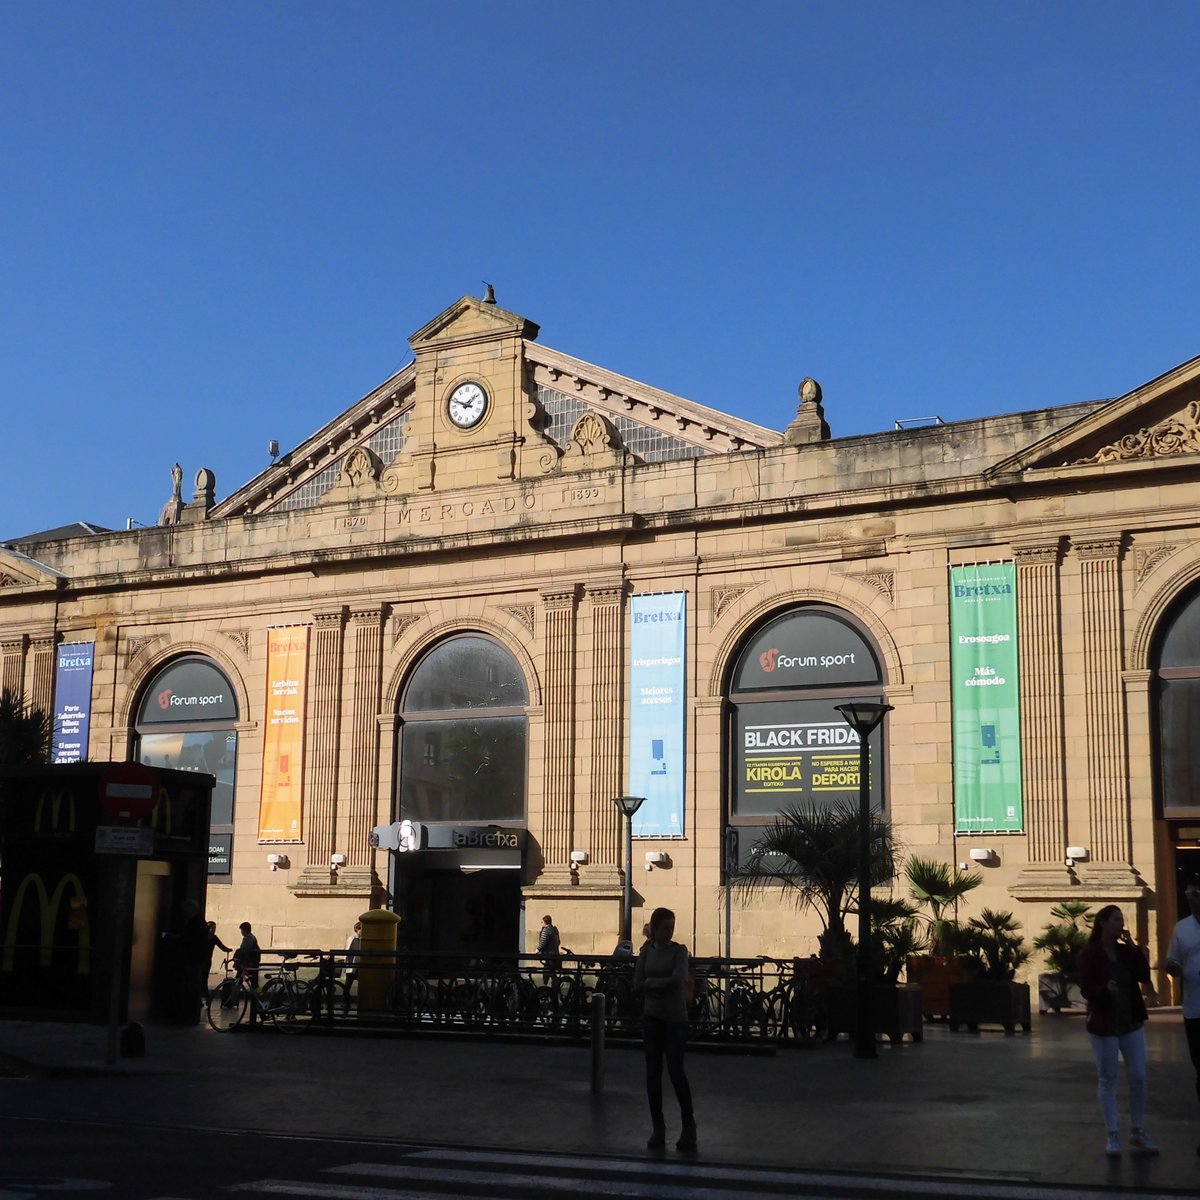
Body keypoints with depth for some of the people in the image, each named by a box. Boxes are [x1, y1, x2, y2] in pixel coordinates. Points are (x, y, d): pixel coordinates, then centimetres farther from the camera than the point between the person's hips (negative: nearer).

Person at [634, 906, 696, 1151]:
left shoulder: (679, 951, -4)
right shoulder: (646, 952, 5)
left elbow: (678, 980, -19)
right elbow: (637, 987, -1)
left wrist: (651, 983, -10)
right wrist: (662, 985, -11)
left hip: (675, 1019, -3)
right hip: (652, 1018, 3)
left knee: (676, 1071, -5)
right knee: (653, 1073, 4)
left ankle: (689, 1125, 10)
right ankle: (657, 1127, 13)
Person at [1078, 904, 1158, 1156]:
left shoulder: (1126, 951, 6)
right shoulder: (1090, 954, -9)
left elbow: (1144, 977, -4)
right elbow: (1086, 989, -12)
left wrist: (1134, 949, -10)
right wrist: (1105, 988, -31)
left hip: (1130, 1022, 5)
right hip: (1104, 1024, -5)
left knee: (1139, 1077, 5)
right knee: (1108, 1080, 2)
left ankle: (1138, 1132, 19)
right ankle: (1113, 1136, 11)